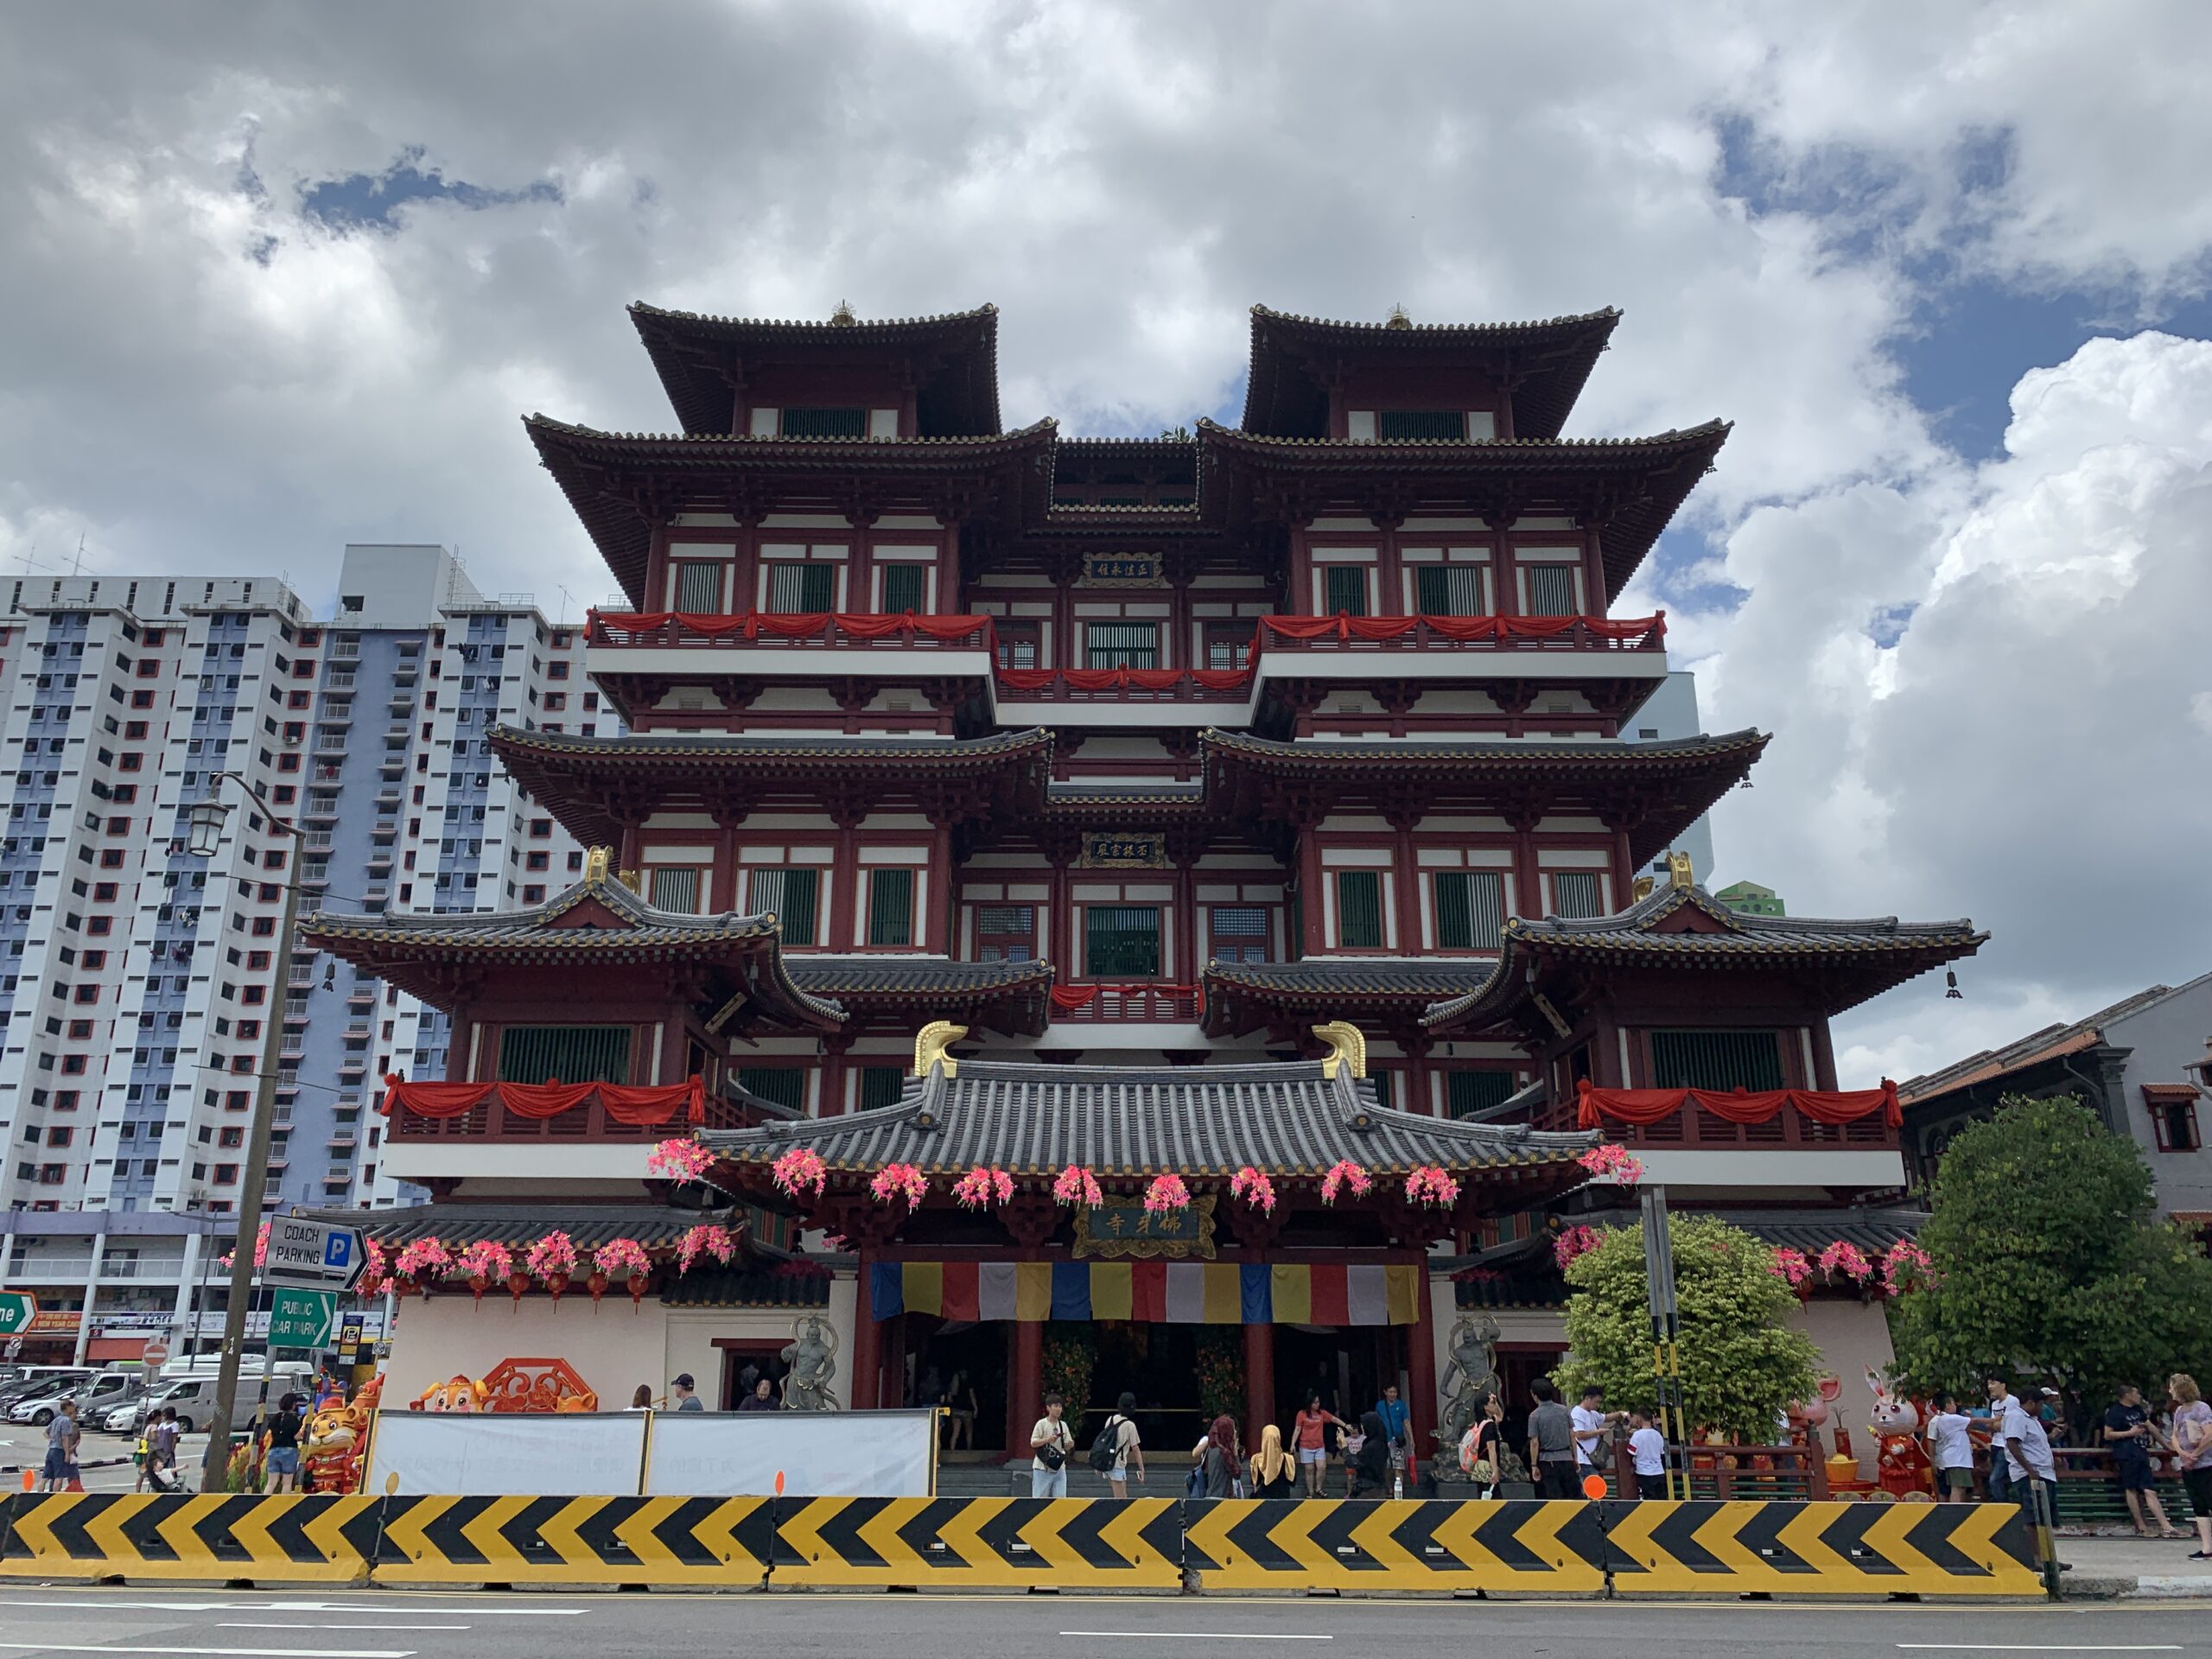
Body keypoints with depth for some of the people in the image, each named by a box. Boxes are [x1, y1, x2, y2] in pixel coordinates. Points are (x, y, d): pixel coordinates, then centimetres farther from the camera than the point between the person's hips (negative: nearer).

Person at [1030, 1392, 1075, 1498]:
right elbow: (1033, 1443, -8)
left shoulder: (1063, 1425, 10)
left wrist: (1070, 1444, -12)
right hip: (1043, 1468, -4)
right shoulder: (1042, 1424, -4)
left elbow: (1066, 1446, 12)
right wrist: (1048, 1440, -22)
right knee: (1040, 1498, -1)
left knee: (1060, 1497, 0)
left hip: (1059, 1468, 4)